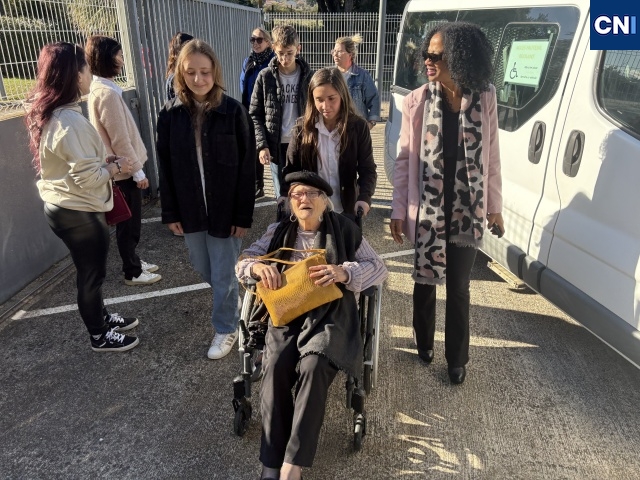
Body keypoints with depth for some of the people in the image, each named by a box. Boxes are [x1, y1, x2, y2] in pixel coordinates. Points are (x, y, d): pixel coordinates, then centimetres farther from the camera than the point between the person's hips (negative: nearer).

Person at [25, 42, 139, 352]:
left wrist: (104, 160, 6)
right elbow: (88, 178, -26)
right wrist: (116, 166, -10)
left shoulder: (46, 115, 6)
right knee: (91, 274, 8)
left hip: (61, 206, 9)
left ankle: (101, 317, 44)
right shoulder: (71, 121, -25)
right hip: (79, 213, -9)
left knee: (90, 271, 24)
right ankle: (99, 337, 28)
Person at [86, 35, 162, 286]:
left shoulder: (99, 90, 10)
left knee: (129, 222, 19)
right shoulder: (108, 93, -21)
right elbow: (120, 140, -22)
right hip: (124, 171, -10)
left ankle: (133, 262, 33)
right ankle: (133, 272, 16)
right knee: (129, 224, 3)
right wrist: (138, 171, -15)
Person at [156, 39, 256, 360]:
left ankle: (226, 329, 28)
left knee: (223, 274, 7)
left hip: (225, 209, -3)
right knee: (204, 270, 20)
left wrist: (243, 214, -12)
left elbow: (247, 168, -10)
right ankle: (228, 297, 49)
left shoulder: (233, 111, -11)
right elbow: (165, 168, 3)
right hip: (190, 209, 4)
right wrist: (170, 212, 1)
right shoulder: (170, 114, -2)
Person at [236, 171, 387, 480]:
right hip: (287, 314, 2)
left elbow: (379, 269, 0)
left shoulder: (344, 229, 3)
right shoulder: (279, 232, 11)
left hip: (330, 314, -2)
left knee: (313, 366, -30)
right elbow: (242, 261, 11)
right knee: (276, 367, -26)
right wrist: (257, 267, -14)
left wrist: (343, 272, -19)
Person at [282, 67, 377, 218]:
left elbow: (367, 169, -5)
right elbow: (291, 170, -2)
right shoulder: (302, 127, -5)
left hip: (346, 210, 0)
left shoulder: (358, 126, -7)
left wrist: (364, 198, -24)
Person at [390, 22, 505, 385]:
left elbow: (492, 158, 3)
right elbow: (405, 160, -4)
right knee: (425, 280, 15)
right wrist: (399, 210, -5)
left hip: (467, 211, 1)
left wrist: (495, 207, 6)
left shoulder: (485, 99, -4)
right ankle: (424, 342, 39)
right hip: (427, 209, 0)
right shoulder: (417, 101, -7)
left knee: (459, 288, 11)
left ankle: (457, 359, 29)